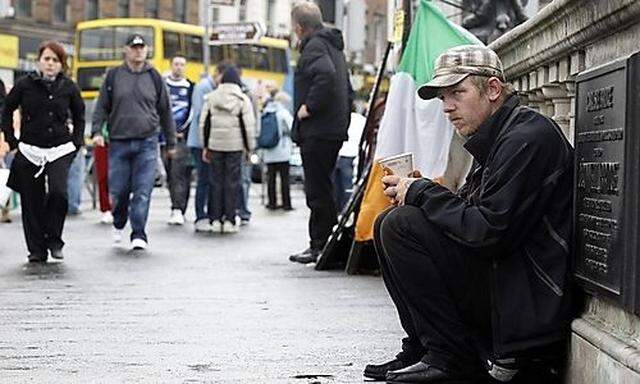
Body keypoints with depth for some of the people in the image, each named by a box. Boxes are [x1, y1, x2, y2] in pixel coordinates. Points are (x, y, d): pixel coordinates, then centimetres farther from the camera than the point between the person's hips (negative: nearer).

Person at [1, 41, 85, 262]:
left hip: (60, 151, 0)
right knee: (31, 202, 1)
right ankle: (36, 250, 12)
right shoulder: (25, 85, -1)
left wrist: (76, 142, 9)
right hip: (29, 151, 0)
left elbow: (79, 115, 18)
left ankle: (54, 239, 1)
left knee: (58, 192, -19)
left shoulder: (69, 88, 2)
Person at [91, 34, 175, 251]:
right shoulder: (114, 76, 7)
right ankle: (118, 225, 30)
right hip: (118, 142, 0)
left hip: (146, 143, 0)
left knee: (143, 191, -7)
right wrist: (97, 131, -7)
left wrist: (171, 142, 15)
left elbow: (165, 111, 14)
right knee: (118, 190, 4)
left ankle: (139, 235, -4)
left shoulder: (153, 77, 8)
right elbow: (102, 107, 8)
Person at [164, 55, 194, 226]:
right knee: (171, 174, 7)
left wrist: (183, 132, -4)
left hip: (183, 137, -3)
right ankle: (178, 210, 15)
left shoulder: (190, 87, 7)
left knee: (180, 173, -13)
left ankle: (178, 210, -18)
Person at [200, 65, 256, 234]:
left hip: (215, 144, 2)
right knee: (232, 181, 2)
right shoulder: (243, 99, -2)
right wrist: (249, 147, 3)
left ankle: (216, 220, 7)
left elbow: (204, 123, 8)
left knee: (216, 181, 8)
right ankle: (229, 220, 1)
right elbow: (249, 125, -5)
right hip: (235, 145, -2)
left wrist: (205, 146, 14)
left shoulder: (211, 97, 6)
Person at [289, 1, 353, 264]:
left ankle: (320, 245, -2)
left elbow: (326, 75, -32)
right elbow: (347, 89, 25)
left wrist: (309, 106, -22)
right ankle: (326, 242, 20)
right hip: (335, 129, 10)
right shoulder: (333, 45, 20)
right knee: (322, 189, 15)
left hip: (317, 131, -10)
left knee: (318, 191, -6)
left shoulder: (314, 46, -11)